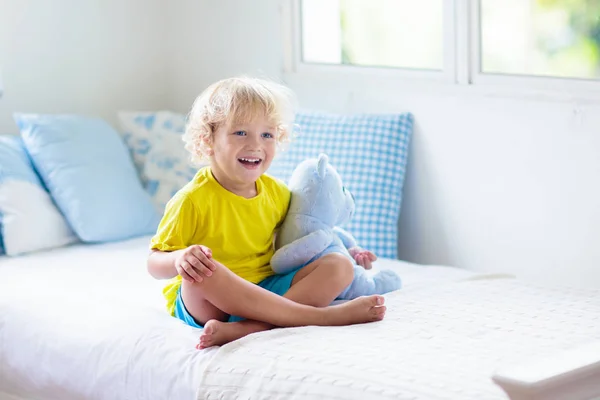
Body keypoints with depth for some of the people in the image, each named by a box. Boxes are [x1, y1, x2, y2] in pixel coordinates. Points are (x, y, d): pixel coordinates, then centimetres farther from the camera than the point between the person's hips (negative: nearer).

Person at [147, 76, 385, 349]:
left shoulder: (277, 192, 7)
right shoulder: (193, 200, -12)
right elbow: (155, 263, -11)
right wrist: (179, 260, -34)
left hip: (265, 290, 6)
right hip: (202, 303, -6)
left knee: (339, 267, -11)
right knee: (202, 272, -38)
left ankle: (243, 329, -36)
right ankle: (324, 316, -36)